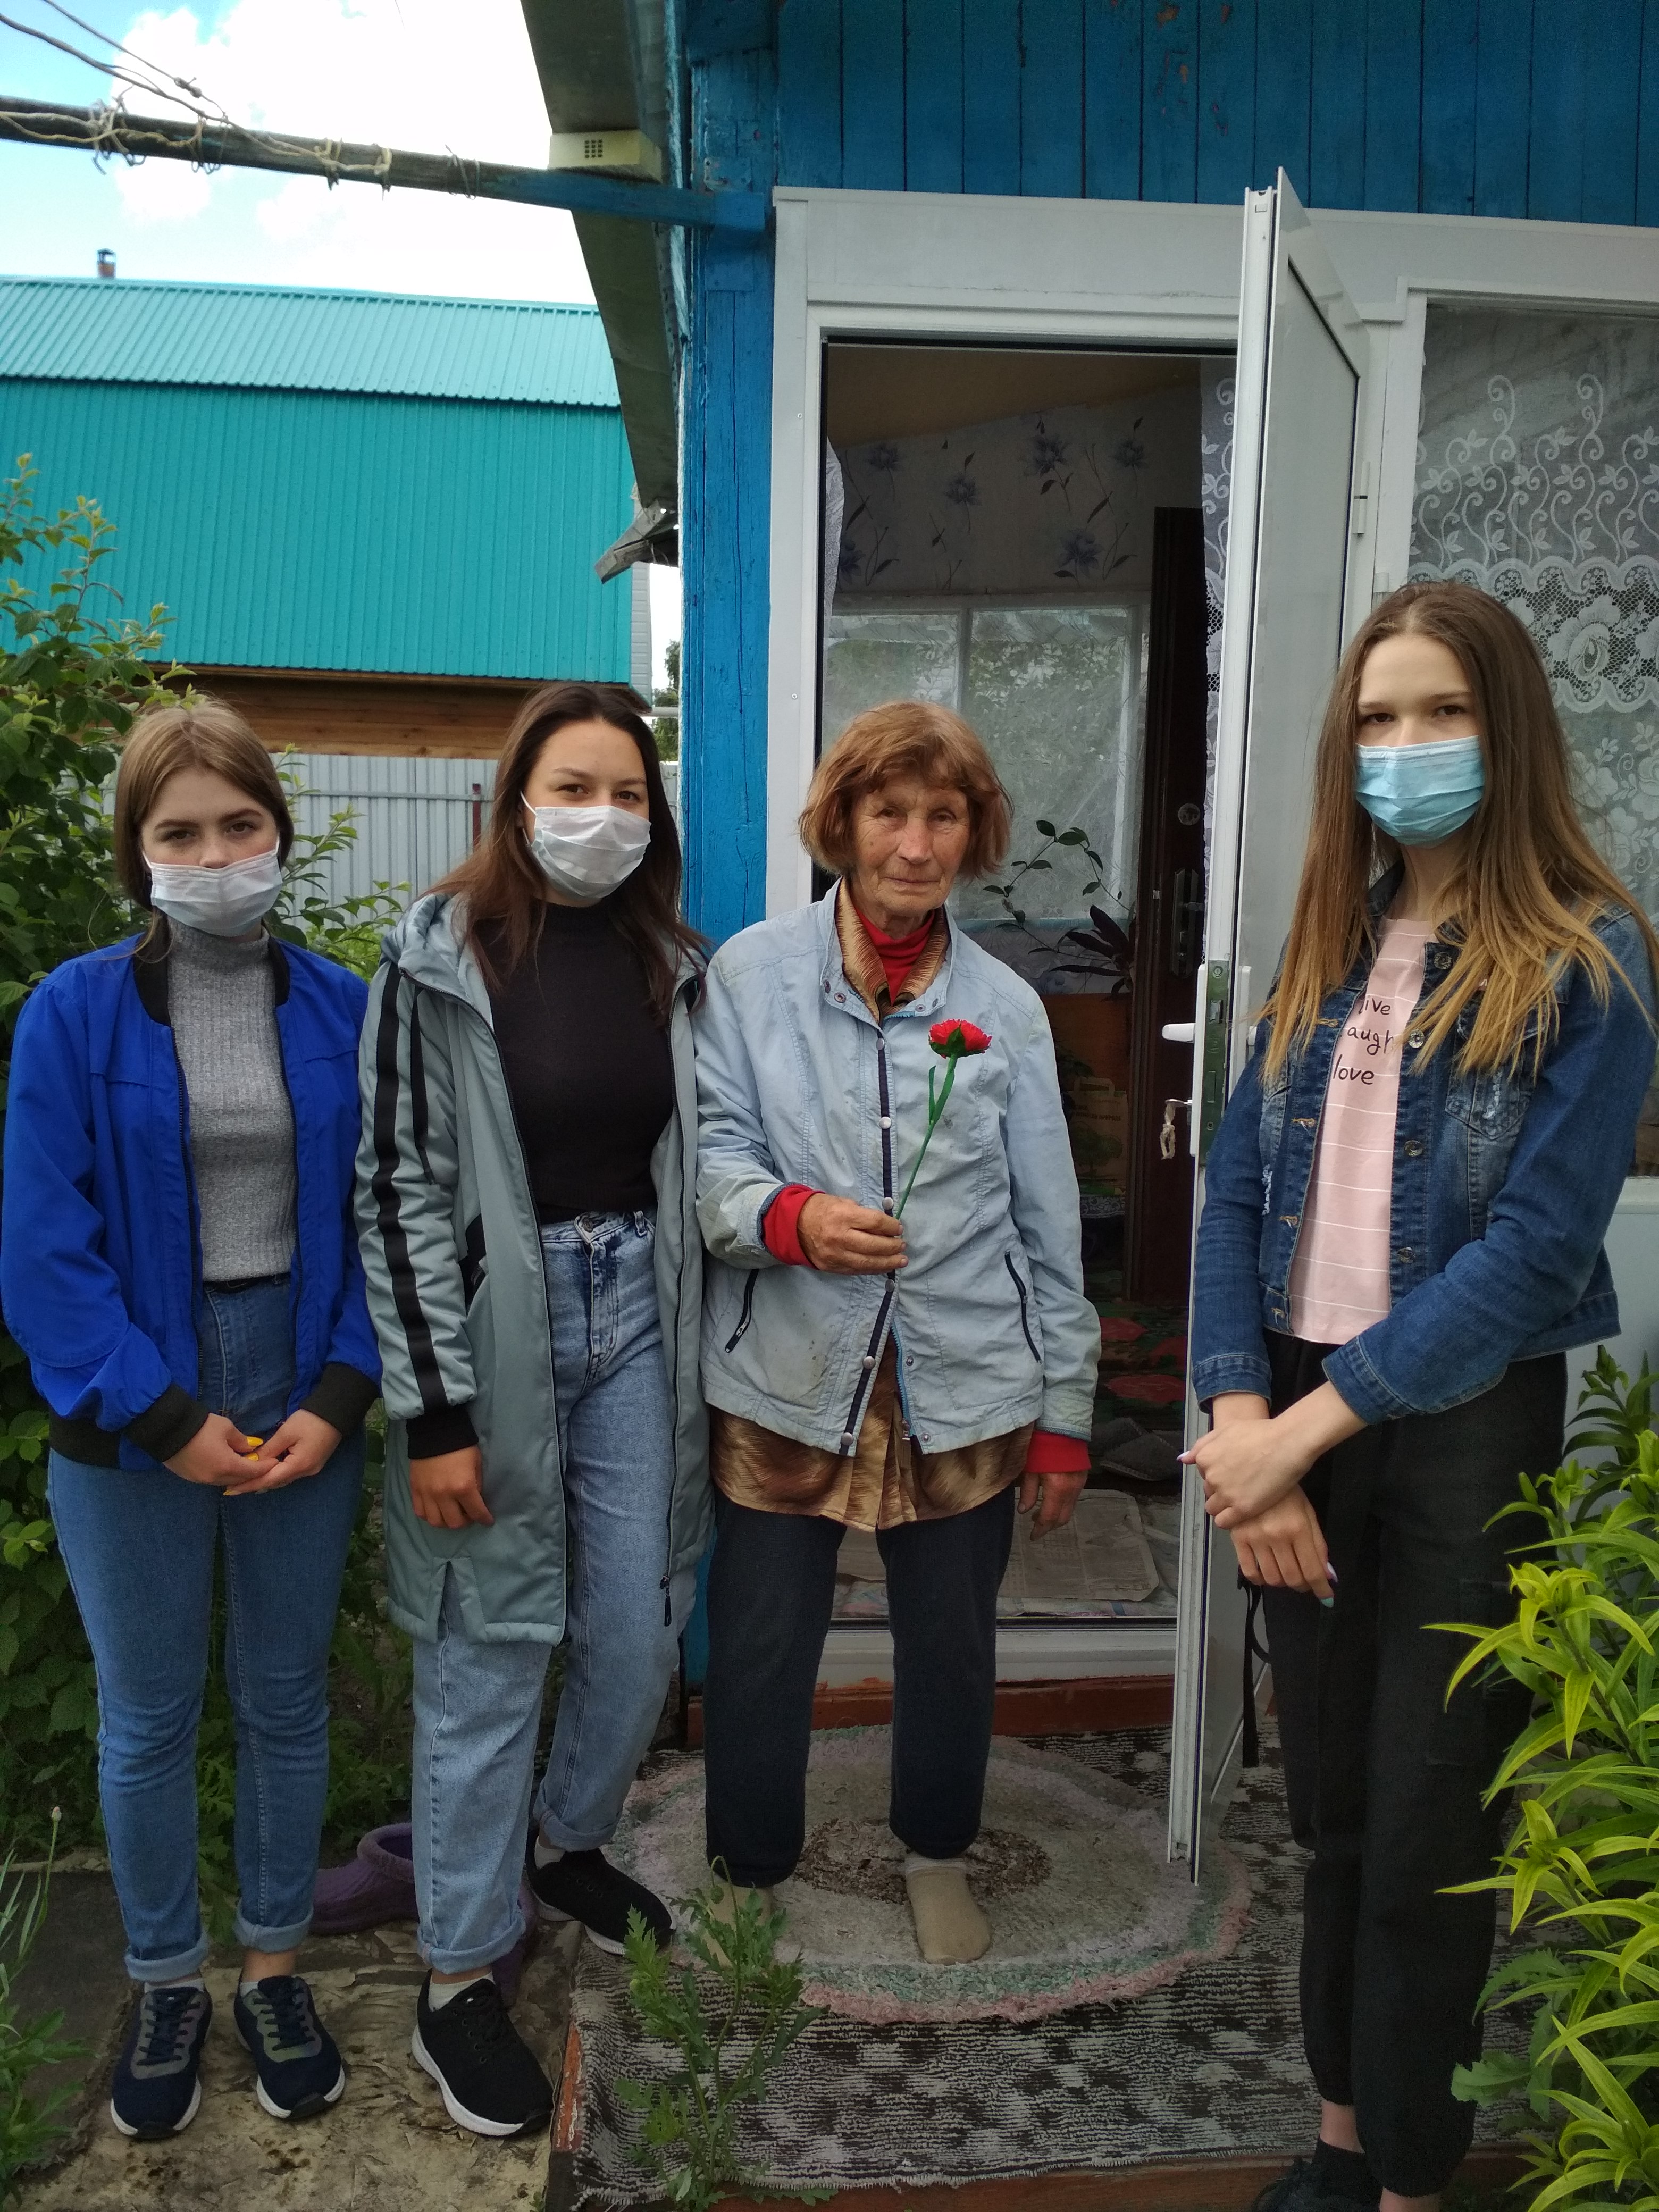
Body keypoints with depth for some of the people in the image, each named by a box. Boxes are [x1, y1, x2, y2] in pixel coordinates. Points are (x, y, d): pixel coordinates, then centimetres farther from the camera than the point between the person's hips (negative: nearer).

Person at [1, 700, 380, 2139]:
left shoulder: (341, 1010, -3)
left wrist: (338, 1398, -11)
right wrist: (166, 1420, -13)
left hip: (303, 1403, 2)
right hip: (134, 1423, -1)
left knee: (287, 1699, 15)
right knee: (147, 1717, 13)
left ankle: (274, 1965, 36)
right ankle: (168, 1982, 35)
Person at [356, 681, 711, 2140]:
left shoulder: (671, 964, 4)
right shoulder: (439, 959, -9)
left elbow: (690, 1160, 10)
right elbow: (401, 1188, -11)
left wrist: (699, 1353, 10)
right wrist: (434, 1414, -13)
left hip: (636, 1316, 5)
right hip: (494, 1322, -4)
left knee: (641, 1634, 12)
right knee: (489, 1659, 5)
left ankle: (566, 1845, 42)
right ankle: (460, 1977, 25)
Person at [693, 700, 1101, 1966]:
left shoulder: (1005, 1007, 4)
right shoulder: (751, 974, -2)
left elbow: (1049, 1222, 6)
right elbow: (709, 1153, -5)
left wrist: (1065, 1413, 6)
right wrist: (791, 1217, -27)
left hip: (965, 1388, 2)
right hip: (787, 1382, -1)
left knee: (952, 1648, 16)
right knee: (758, 1651, 7)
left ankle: (938, 1856, 45)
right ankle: (751, 1871, 36)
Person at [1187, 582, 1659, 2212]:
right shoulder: (1327, 950, 8)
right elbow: (1238, 1191, 2)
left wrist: (1311, 1425, -18)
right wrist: (1240, 1419, -10)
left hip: (1466, 1431, -5)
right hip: (1297, 1426, 5)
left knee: (1426, 1832, 8)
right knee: (1328, 1804, 17)